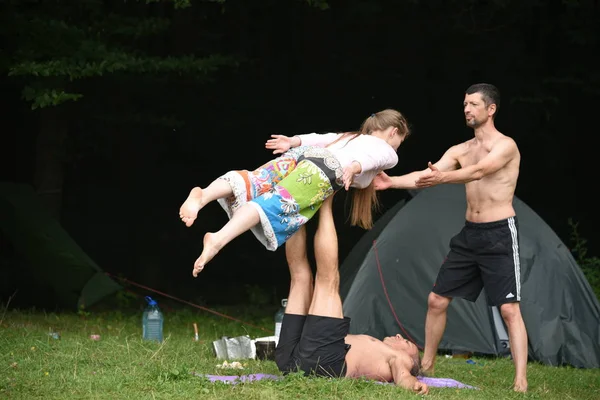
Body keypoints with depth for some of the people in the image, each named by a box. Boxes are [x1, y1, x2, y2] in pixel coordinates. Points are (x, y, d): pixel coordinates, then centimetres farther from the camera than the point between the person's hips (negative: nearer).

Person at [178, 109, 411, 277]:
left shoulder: (349, 137, 42)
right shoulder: (388, 153, 21)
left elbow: (321, 138, 27)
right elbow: (370, 157, 0)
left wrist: (294, 142, 17)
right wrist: (354, 168, -19)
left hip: (302, 154, 7)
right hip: (326, 168, -7)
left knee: (251, 185, -15)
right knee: (274, 206, -24)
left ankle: (202, 196, -45)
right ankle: (218, 240, -46)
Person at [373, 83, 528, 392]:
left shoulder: (506, 146, -11)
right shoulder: (460, 151, 11)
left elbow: (479, 171, -30)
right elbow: (427, 175, -2)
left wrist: (443, 177, -47)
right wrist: (392, 182, -20)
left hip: (499, 234, -7)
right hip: (469, 233, 7)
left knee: (509, 309, -12)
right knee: (437, 300, 8)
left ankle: (521, 383, -14)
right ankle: (426, 365, 22)